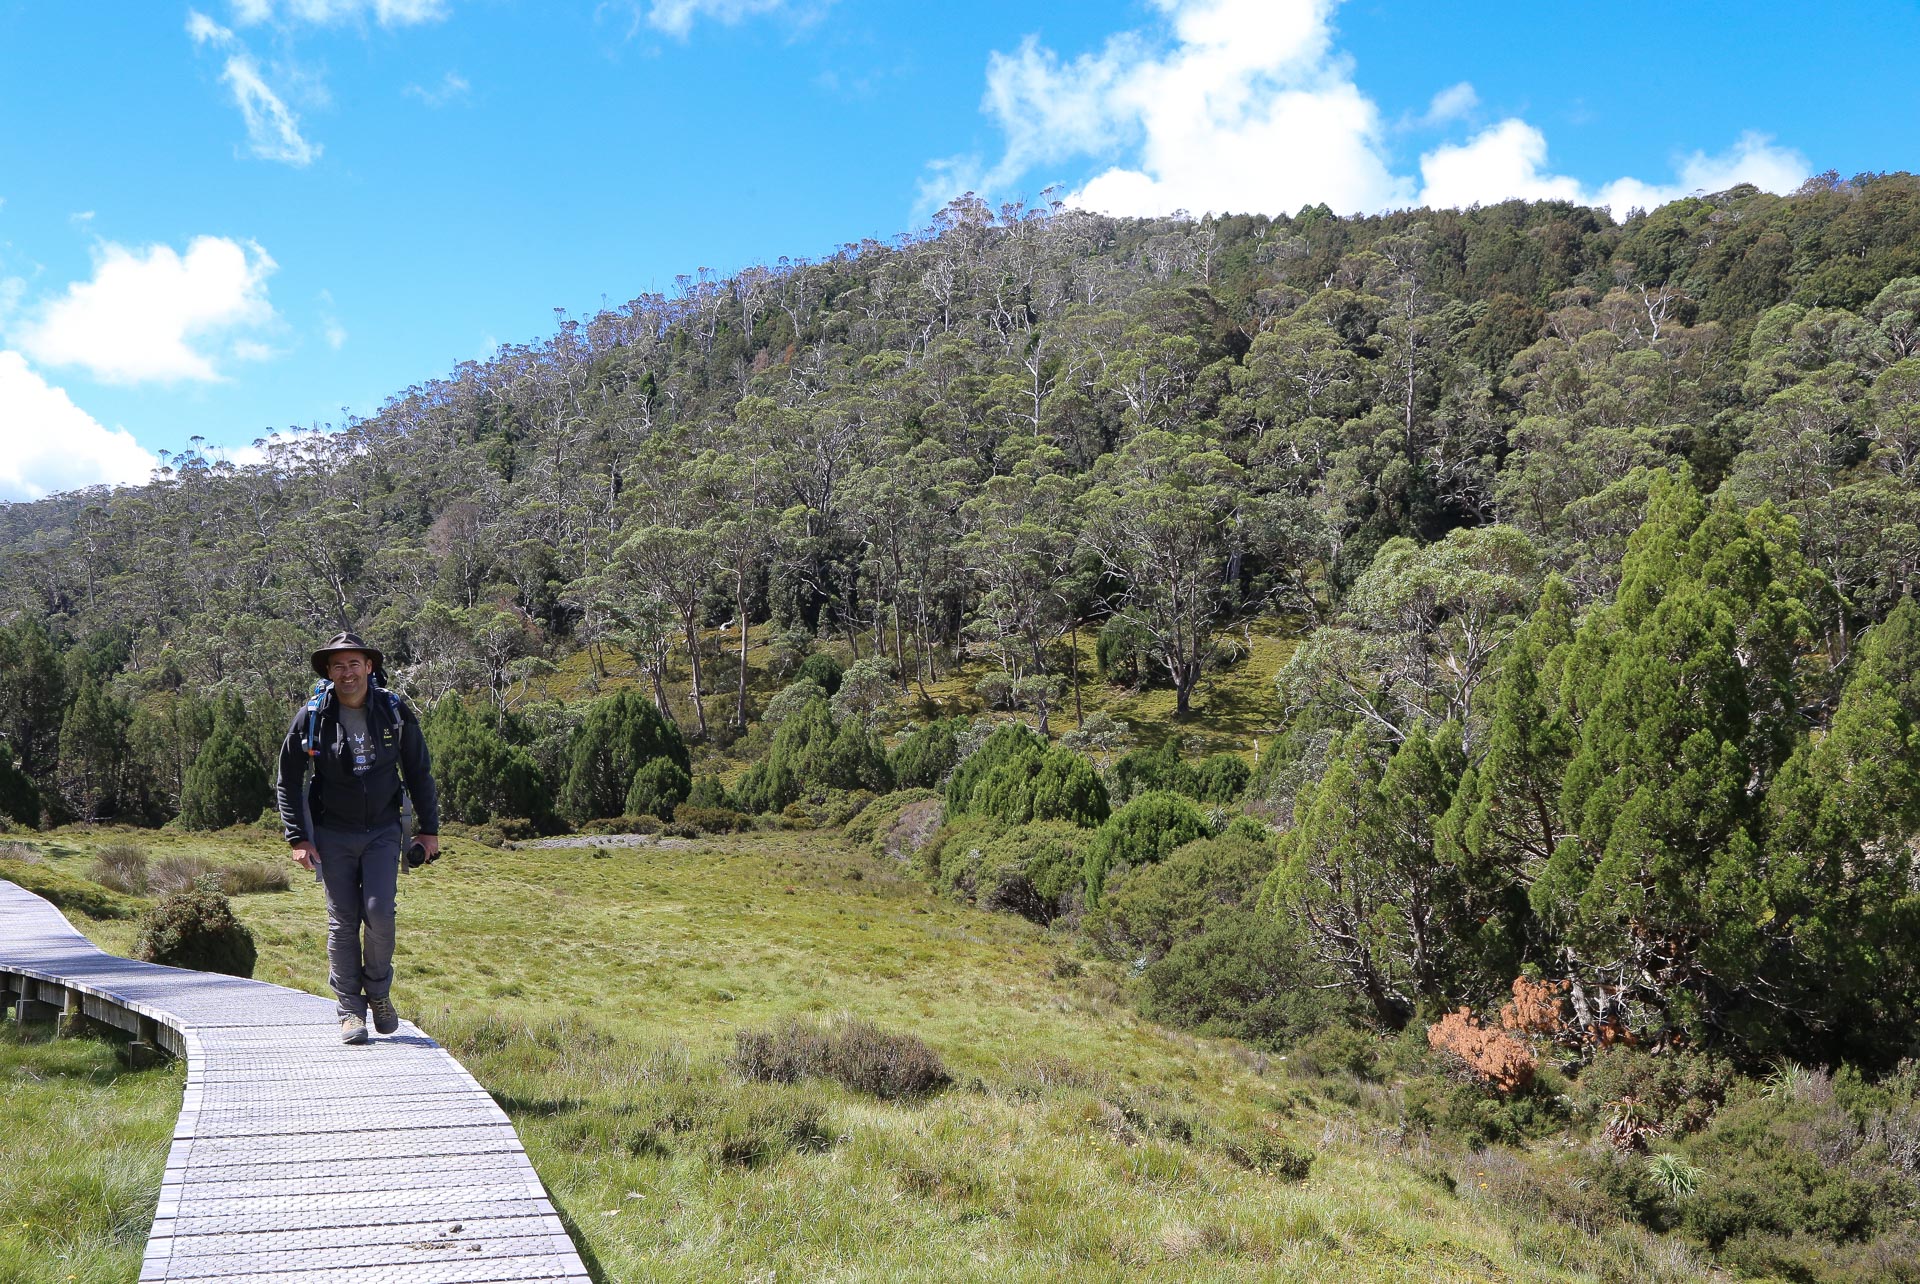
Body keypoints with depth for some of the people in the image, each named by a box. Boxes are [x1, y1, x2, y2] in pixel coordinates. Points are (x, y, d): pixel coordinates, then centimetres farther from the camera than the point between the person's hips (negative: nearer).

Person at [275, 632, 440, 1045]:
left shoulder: (395, 712, -3)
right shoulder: (311, 717, -6)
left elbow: (419, 773, 8)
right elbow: (288, 782, 3)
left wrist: (429, 829, 7)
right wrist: (297, 838, -3)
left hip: (383, 831, 0)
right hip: (333, 833, 0)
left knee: (379, 913, -12)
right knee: (343, 921, -1)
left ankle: (379, 991, 11)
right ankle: (351, 1009, 9)